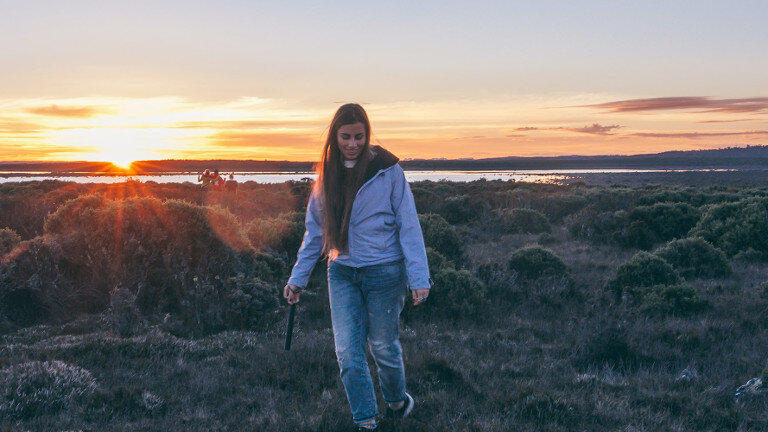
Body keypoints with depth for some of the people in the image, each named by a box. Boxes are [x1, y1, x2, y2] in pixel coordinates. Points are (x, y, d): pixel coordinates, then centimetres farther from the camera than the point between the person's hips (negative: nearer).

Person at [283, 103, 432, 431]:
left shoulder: (387, 170, -9)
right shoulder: (328, 174, 5)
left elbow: (408, 226, -8)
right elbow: (315, 231, 12)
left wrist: (419, 277, -14)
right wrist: (298, 277, 9)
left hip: (384, 271, -3)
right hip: (342, 273, 4)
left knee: (383, 347, 10)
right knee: (348, 352, -1)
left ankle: (396, 400, 38)